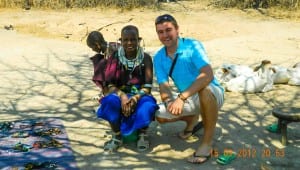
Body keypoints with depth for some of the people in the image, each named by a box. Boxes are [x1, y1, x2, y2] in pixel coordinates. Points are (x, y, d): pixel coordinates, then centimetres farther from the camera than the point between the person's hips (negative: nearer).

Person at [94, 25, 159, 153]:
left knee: (147, 104, -35)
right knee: (110, 101, -33)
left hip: (140, 96, 0)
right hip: (119, 95, 1)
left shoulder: (145, 58, -4)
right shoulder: (115, 58, -3)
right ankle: (116, 137, -11)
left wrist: (135, 98, -27)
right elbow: (108, 84, -9)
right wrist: (122, 96, -28)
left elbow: (148, 86, -9)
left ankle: (142, 136, -5)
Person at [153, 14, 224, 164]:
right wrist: (169, 101, -34)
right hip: (189, 99, 6)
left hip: (213, 94, -6)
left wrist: (181, 97, -43)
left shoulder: (192, 45, -21)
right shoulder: (159, 58, -4)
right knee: (160, 115, -11)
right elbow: (164, 86, -9)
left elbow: (208, 75, -36)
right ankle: (192, 119, 19)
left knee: (205, 89, -40)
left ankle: (207, 142, -24)